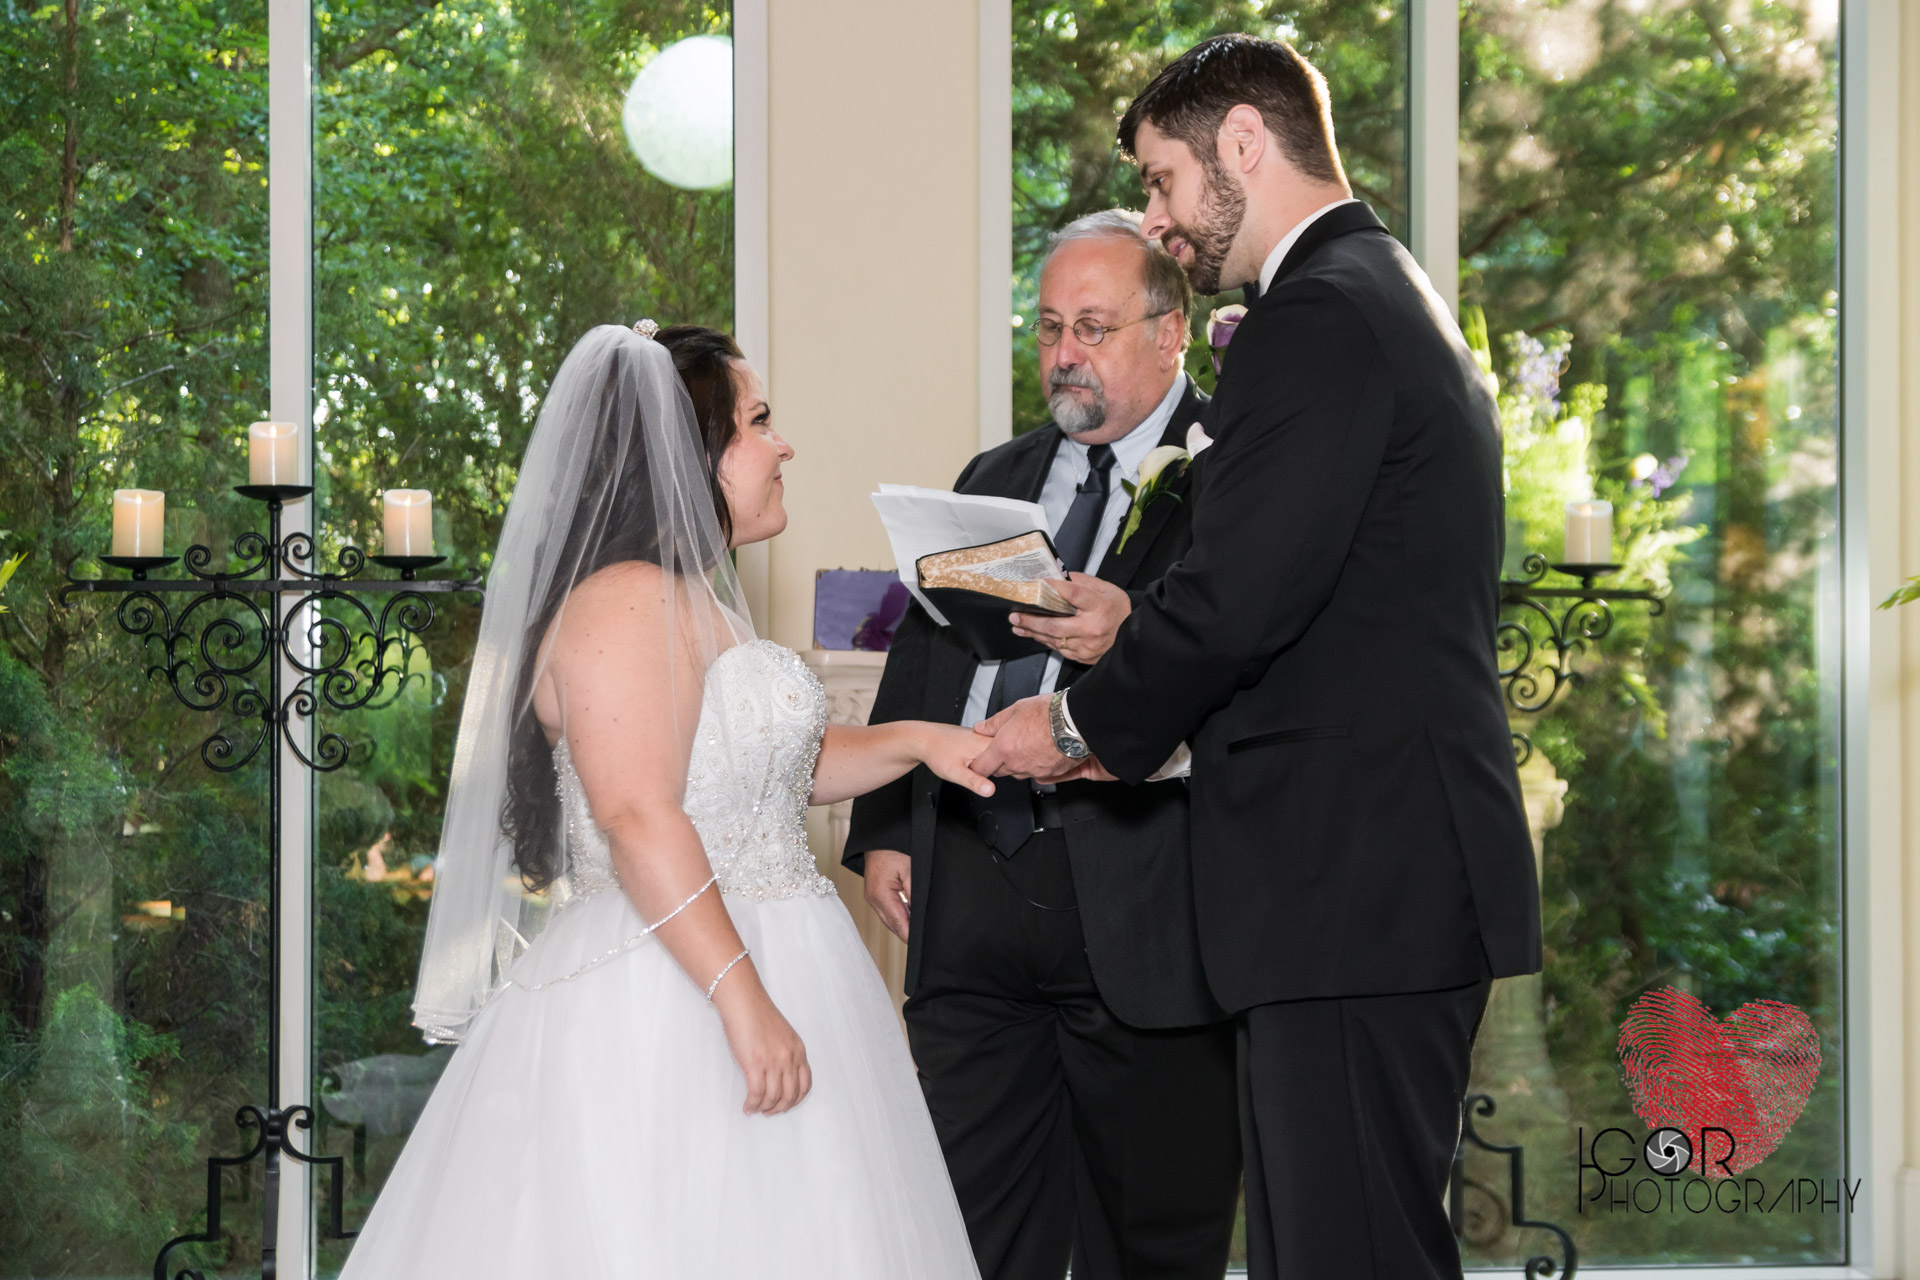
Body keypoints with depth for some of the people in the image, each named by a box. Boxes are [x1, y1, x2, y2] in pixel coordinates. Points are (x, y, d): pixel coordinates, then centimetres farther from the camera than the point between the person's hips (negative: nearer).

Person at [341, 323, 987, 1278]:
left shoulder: (694, 603, 19)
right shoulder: (625, 604, -15)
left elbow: (771, 766, 30)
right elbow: (640, 821, -24)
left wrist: (912, 742, 16)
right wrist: (742, 996, -28)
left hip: (744, 973, 10)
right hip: (667, 1003, -10)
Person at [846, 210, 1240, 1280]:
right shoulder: (993, 480, 21)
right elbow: (918, 661, 22)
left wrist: (1133, 631, -31)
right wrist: (884, 828, 13)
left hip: (1139, 903, -6)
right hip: (970, 899, 6)